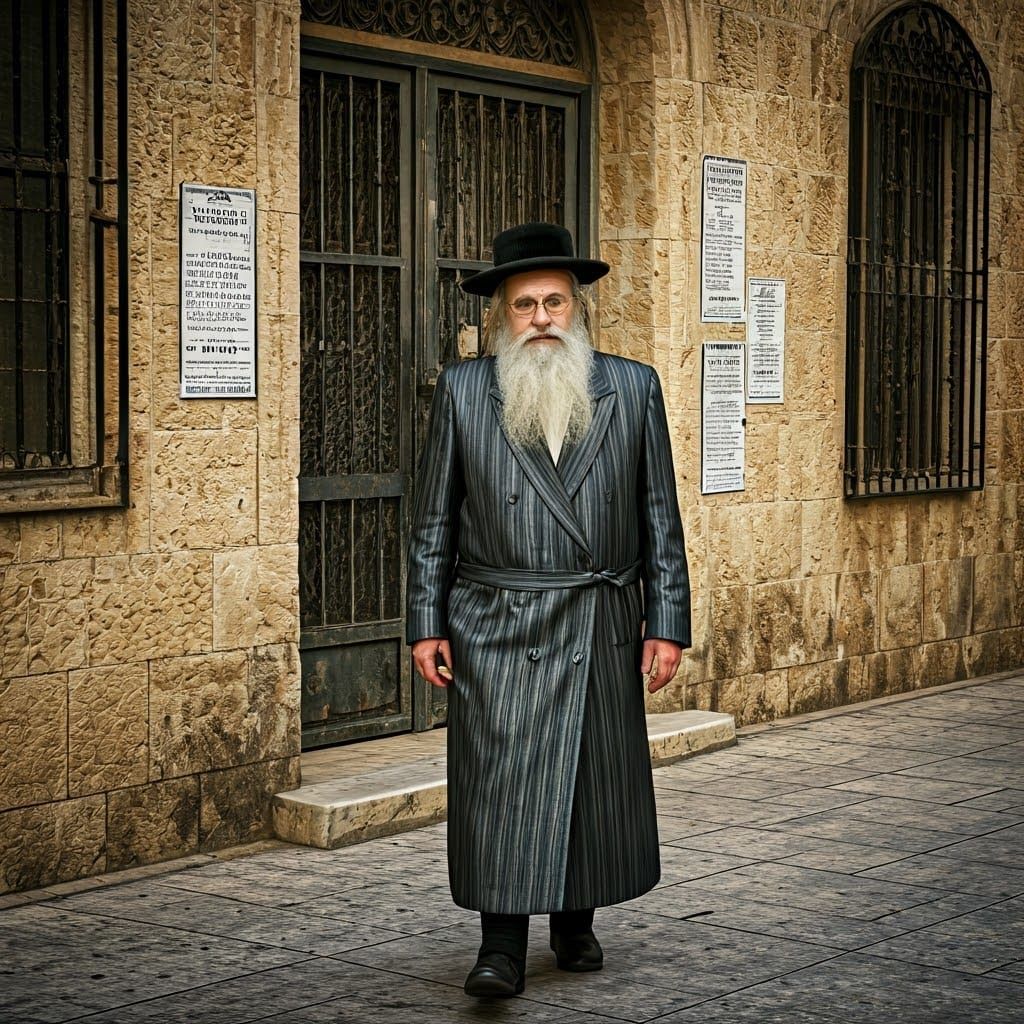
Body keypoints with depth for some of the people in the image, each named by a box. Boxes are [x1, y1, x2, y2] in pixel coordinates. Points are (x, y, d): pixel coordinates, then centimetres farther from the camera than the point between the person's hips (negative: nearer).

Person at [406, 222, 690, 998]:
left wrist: (667, 623, 1)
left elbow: (660, 517, 5)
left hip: (602, 634, 2)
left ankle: (577, 923, 28)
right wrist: (426, 623, -1)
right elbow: (434, 520, 5)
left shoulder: (633, 388, 4)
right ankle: (502, 948, 2)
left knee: (597, 786, 10)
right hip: (498, 632, -1)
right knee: (500, 787, -5)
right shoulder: (463, 391, 2)